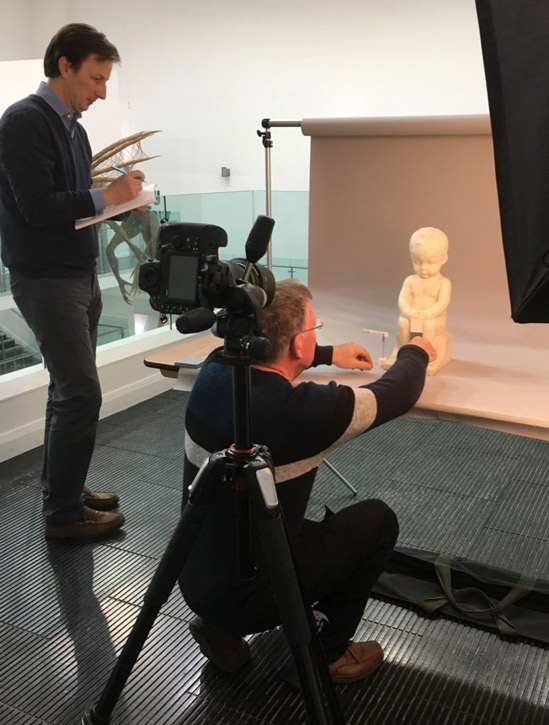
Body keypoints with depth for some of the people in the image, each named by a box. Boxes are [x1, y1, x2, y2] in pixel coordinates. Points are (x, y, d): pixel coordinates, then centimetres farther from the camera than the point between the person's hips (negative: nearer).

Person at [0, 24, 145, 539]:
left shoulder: (71, 126, 13)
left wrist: (116, 193, 2)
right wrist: (106, 196, -16)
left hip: (79, 275, 9)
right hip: (46, 280, -9)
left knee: (69, 389, 13)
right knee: (81, 394, -8)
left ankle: (64, 490, 26)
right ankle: (62, 514, 6)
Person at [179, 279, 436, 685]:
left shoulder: (213, 371, -9)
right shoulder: (304, 411, -26)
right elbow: (397, 394, -8)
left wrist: (328, 356, 25)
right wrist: (415, 354, 13)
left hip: (192, 582, 7)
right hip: (245, 597, -6)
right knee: (378, 520, 8)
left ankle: (222, 629, 24)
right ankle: (325, 654, 19)